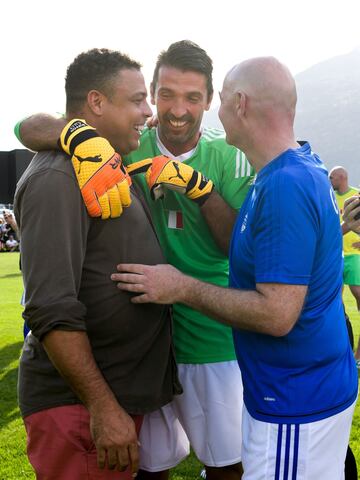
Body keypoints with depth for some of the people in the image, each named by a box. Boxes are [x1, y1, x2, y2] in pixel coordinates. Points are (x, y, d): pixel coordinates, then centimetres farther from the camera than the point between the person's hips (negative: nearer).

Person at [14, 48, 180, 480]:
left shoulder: (107, 167, 11)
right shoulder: (58, 180, -18)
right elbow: (52, 312, -24)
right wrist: (103, 407, -23)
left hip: (123, 391, 9)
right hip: (77, 405, -9)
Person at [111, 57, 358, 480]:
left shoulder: (284, 187, -26)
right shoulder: (300, 166, 5)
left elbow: (277, 314, -28)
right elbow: (246, 248, 13)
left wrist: (182, 288, -18)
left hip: (296, 402, -9)